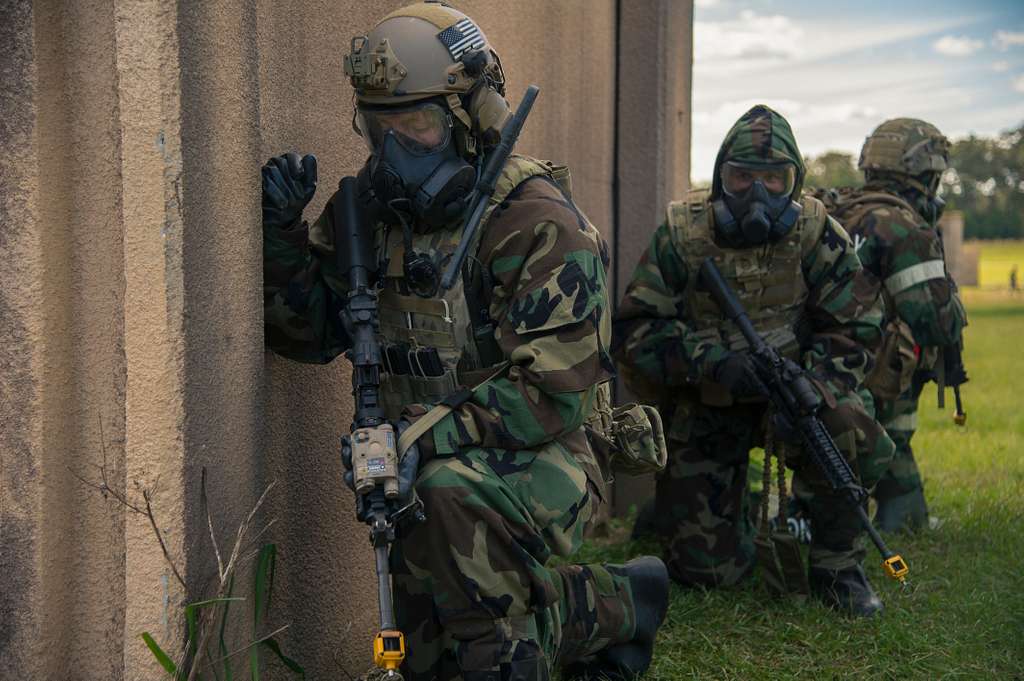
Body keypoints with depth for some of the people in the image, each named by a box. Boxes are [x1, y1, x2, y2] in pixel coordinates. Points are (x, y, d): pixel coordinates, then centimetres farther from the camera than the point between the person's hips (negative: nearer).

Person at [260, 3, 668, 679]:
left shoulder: (540, 223, -17)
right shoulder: (377, 212, 2)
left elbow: (551, 393, -23)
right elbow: (309, 330, 4)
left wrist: (426, 434, -31)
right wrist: (281, 231, -13)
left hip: (536, 463, -7)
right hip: (431, 470, 7)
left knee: (451, 497, -39)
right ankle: (611, 606, 25)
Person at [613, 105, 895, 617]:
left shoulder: (814, 233, -10)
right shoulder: (683, 234, -12)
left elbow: (855, 324, -7)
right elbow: (636, 329, -14)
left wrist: (814, 389, -26)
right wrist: (713, 362, -30)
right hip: (704, 406, 0)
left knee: (846, 429, -36)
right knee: (704, 569, -4)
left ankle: (837, 568, -11)